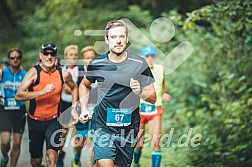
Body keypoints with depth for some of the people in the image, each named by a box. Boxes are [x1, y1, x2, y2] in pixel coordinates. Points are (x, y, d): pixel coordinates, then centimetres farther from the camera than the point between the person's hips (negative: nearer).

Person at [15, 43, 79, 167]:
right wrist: (42, 92, -34)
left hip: (54, 120, 0)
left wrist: (73, 108, 9)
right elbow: (18, 96, -25)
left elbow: (74, 88, 18)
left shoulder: (63, 74, -6)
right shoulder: (34, 72, -14)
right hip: (35, 121, 0)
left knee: (51, 154, -23)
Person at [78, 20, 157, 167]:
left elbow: (153, 98, -2)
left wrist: (139, 91, -22)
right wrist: (84, 109, 7)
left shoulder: (139, 64, -5)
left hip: (129, 128, 1)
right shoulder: (97, 64, -1)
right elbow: (84, 85, 20)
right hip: (102, 126, -1)